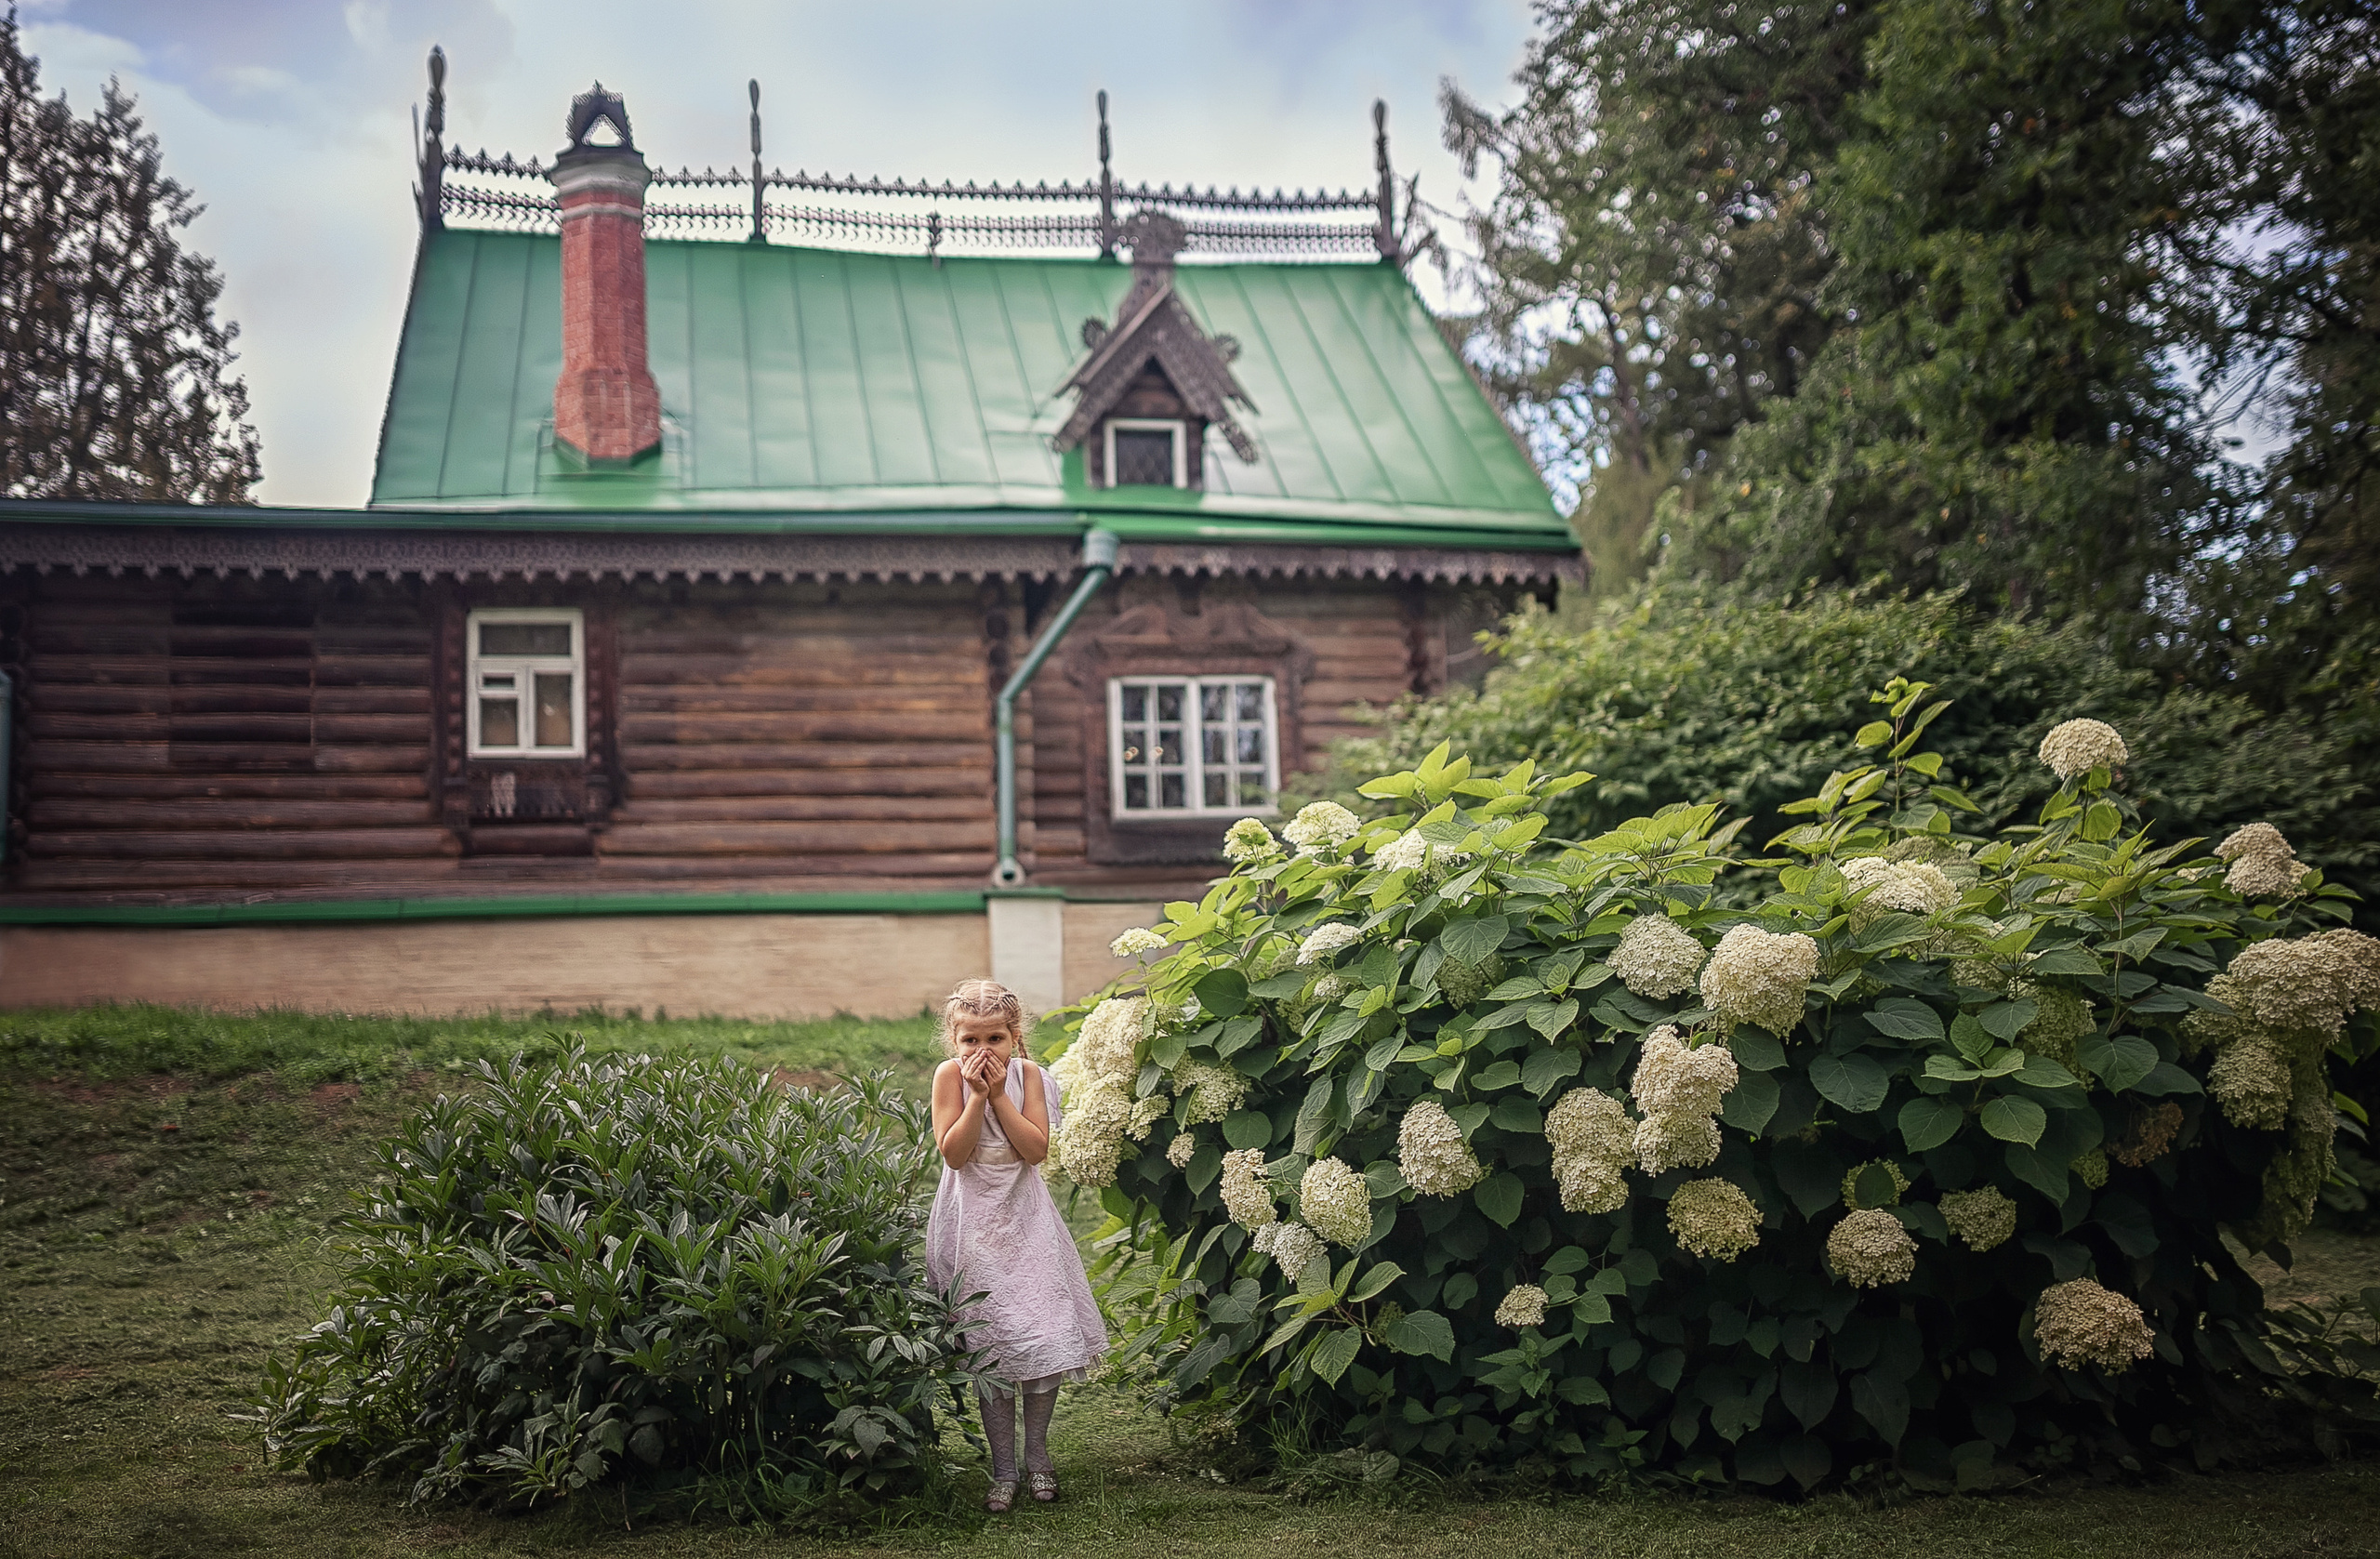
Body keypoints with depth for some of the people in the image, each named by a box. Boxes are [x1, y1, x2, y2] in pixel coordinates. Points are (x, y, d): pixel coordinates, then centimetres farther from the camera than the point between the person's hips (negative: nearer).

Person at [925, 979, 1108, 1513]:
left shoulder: (1028, 1075, -5)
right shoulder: (950, 1076, -10)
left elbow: (1036, 1150, -14)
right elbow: (953, 1153, -16)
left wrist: (999, 1093, -19)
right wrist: (976, 1095, -23)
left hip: (1024, 1218, 2)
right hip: (973, 1223, -2)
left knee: (1044, 1336, 1)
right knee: (990, 1344, 1)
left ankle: (1037, 1456, 19)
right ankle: (1003, 1469, 11)